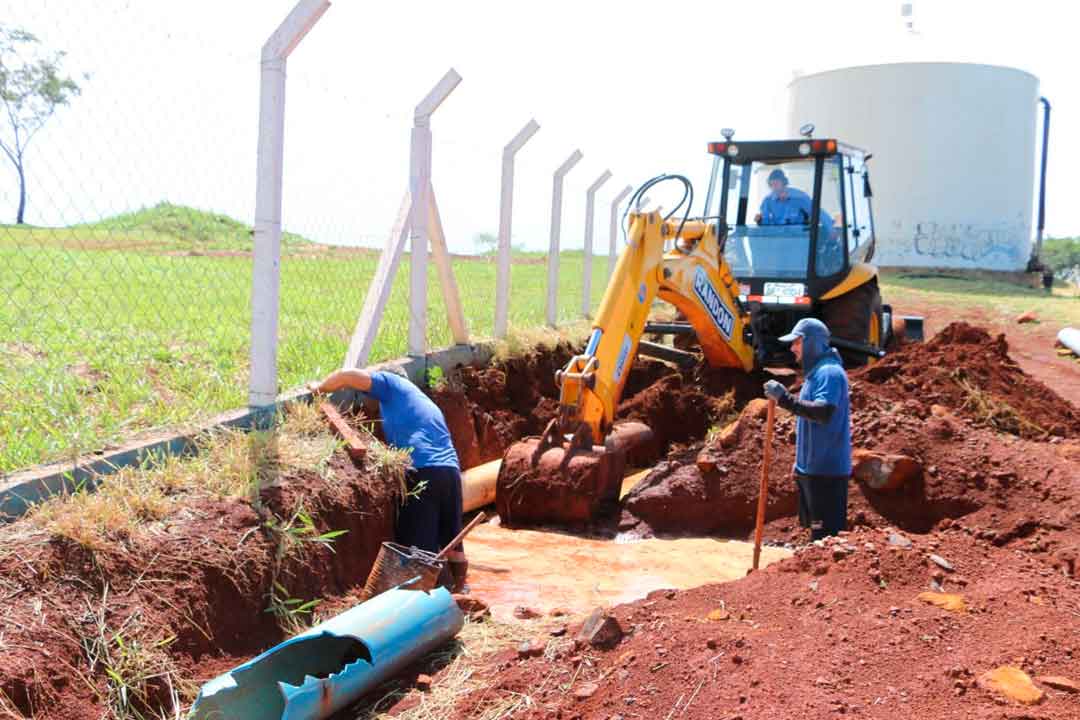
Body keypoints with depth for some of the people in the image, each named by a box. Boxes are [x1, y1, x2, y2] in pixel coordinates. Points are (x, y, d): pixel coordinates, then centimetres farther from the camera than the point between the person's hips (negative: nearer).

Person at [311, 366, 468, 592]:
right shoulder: (424, 401, 33)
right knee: (452, 543, 17)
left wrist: (320, 387, 17)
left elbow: (347, 376, 1)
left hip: (423, 471, -8)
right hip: (451, 471, 8)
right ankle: (457, 594, 27)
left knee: (420, 548, -4)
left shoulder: (392, 384, 11)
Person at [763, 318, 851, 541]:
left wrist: (785, 399, -34)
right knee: (816, 529, 17)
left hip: (826, 470, -10)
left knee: (826, 532, -7)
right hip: (811, 468, 10)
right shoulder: (815, 372, 16)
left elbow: (824, 412, -30)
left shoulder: (829, 372, -16)